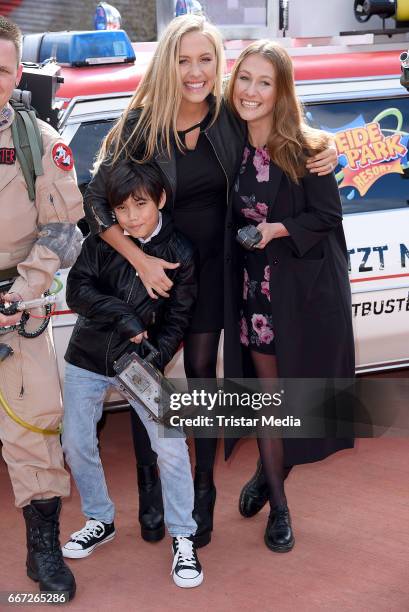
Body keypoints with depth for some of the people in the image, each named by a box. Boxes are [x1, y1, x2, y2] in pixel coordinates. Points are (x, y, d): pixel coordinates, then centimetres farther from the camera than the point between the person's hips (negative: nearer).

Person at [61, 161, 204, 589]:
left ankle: (182, 538, 8)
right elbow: (76, 290, -11)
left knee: (170, 448, -9)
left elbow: (177, 319, -7)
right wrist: (121, 315, -24)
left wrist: (154, 362, -21)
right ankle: (100, 521, 31)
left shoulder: (180, 253, -9)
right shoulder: (100, 241, -5)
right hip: (87, 360, 2)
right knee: (76, 445, 8)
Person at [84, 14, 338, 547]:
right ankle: (148, 485, 29)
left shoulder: (232, 118, -9)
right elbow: (97, 200, -15)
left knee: (202, 373, 10)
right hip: (154, 267, -1)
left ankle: (203, 491, 26)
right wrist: (140, 260, -23)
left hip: (210, 265, 1)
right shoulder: (142, 122, -16)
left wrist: (322, 154, -12)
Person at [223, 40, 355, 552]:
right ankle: (278, 506, 24)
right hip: (255, 290, 3)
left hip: (307, 292, -3)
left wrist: (278, 229, -22)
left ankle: (271, 474, 35)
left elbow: (327, 217, -10)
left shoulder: (305, 150, -12)